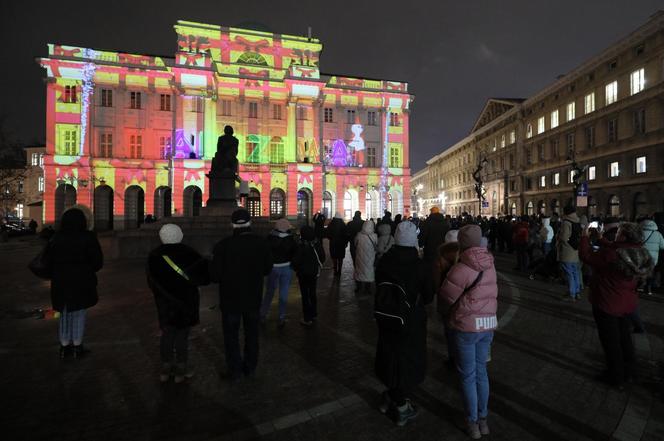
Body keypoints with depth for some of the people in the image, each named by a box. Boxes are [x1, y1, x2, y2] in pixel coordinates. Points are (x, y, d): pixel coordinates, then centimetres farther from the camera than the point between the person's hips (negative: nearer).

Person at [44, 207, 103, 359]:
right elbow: (98, 262, -11)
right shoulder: (88, 238, -12)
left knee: (65, 314, 17)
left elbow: (48, 261, 3)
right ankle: (77, 348, 14)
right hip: (82, 283, -4)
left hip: (60, 283, 4)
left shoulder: (56, 238, 0)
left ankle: (64, 347, 25)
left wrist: (58, 274, 17)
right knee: (79, 315, 7)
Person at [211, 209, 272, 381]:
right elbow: (267, 269, 0)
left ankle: (235, 370, 26)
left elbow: (214, 275, -17)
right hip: (254, 298, 3)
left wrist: (228, 276, 3)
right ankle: (250, 367, 35)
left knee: (231, 335, 16)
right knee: (251, 333, 21)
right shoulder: (262, 243, -11)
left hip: (230, 299, -3)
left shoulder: (223, 245, -21)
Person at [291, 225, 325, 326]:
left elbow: (296, 261, -20)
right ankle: (314, 314, 33)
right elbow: (322, 257, 4)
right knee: (312, 294, 21)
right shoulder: (318, 244, -7)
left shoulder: (302, 246, -24)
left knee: (305, 295, 5)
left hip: (304, 274, -6)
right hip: (314, 273, 6)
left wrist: (296, 268, 1)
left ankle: (307, 319, 10)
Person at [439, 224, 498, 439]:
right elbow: (490, 292, 7)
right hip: (488, 324, 6)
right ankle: (483, 419, 31)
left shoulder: (462, 268, -20)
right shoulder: (490, 264, 0)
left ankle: (473, 423, 22)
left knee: (468, 375, 10)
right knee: (481, 370, 20)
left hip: (467, 326, -6)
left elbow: (445, 296, -13)